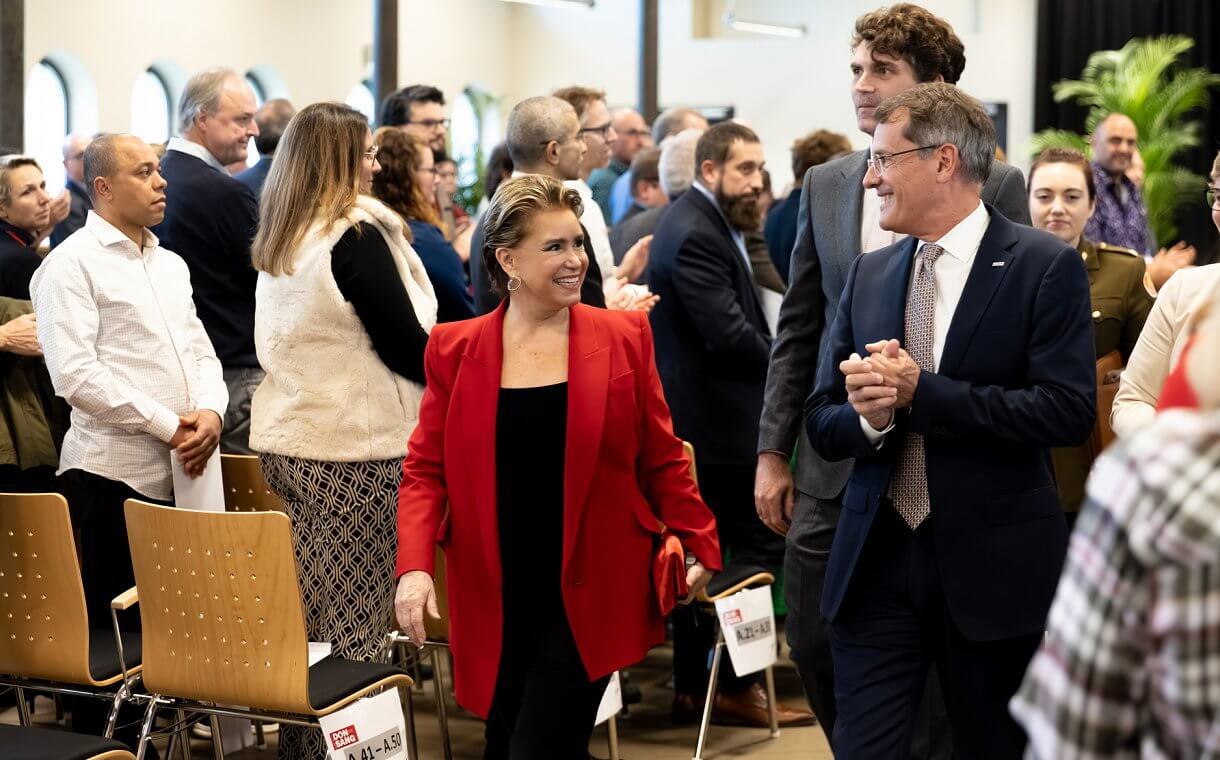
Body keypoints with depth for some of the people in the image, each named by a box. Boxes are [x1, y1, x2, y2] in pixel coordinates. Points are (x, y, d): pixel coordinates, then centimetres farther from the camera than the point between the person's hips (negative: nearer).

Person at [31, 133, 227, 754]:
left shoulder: (170, 265, 18)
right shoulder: (73, 264, -5)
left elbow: (200, 351, 17)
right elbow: (75, 375, -15)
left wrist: (211, 411, -5)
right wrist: (168, 425, -15)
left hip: (181, 471, 7)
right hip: (114, 471, -6)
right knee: (110, 633, -3)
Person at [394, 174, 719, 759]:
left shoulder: (623, 338, -1)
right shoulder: (454, 350, 1)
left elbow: (660, 459, 6)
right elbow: (425, 470, 2)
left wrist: (699, 545, 3)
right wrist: (415, 568, -12)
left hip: (585, 600, -2)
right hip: (493, 603, 2)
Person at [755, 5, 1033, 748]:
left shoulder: (995, 186, -4)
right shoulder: (825, 184, 8)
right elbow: (798, 329, 11)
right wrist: (773, 451, 7)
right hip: (834, 463, 4)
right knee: (816, 641, 6)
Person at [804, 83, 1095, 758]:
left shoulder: (1044, 267, -6)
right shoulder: (868, 276, 10)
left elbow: (1069, 411, -17)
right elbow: (823, 424, 10)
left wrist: (921, 393, -20)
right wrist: (868, 413, -14)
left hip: (993, 568, -4)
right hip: (877, 561, 4)